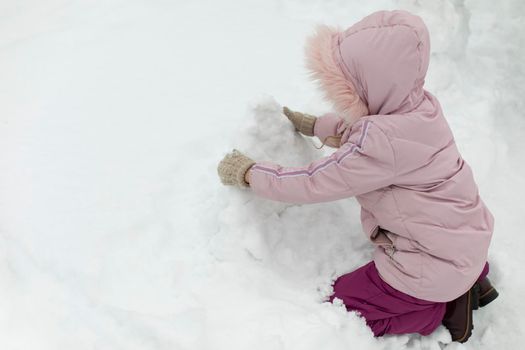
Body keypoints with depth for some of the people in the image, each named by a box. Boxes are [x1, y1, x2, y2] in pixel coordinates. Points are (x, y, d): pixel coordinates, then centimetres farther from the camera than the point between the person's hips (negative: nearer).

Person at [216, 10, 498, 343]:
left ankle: (445, 307, 3)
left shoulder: (380, 144, -33)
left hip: (435, 264, -8)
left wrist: (248, 172, -11)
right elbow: (353, 129, 14)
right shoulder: (416, 104, -6)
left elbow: (312, 183, -22)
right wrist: (311, 124, 12)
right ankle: (469, 277, 19)